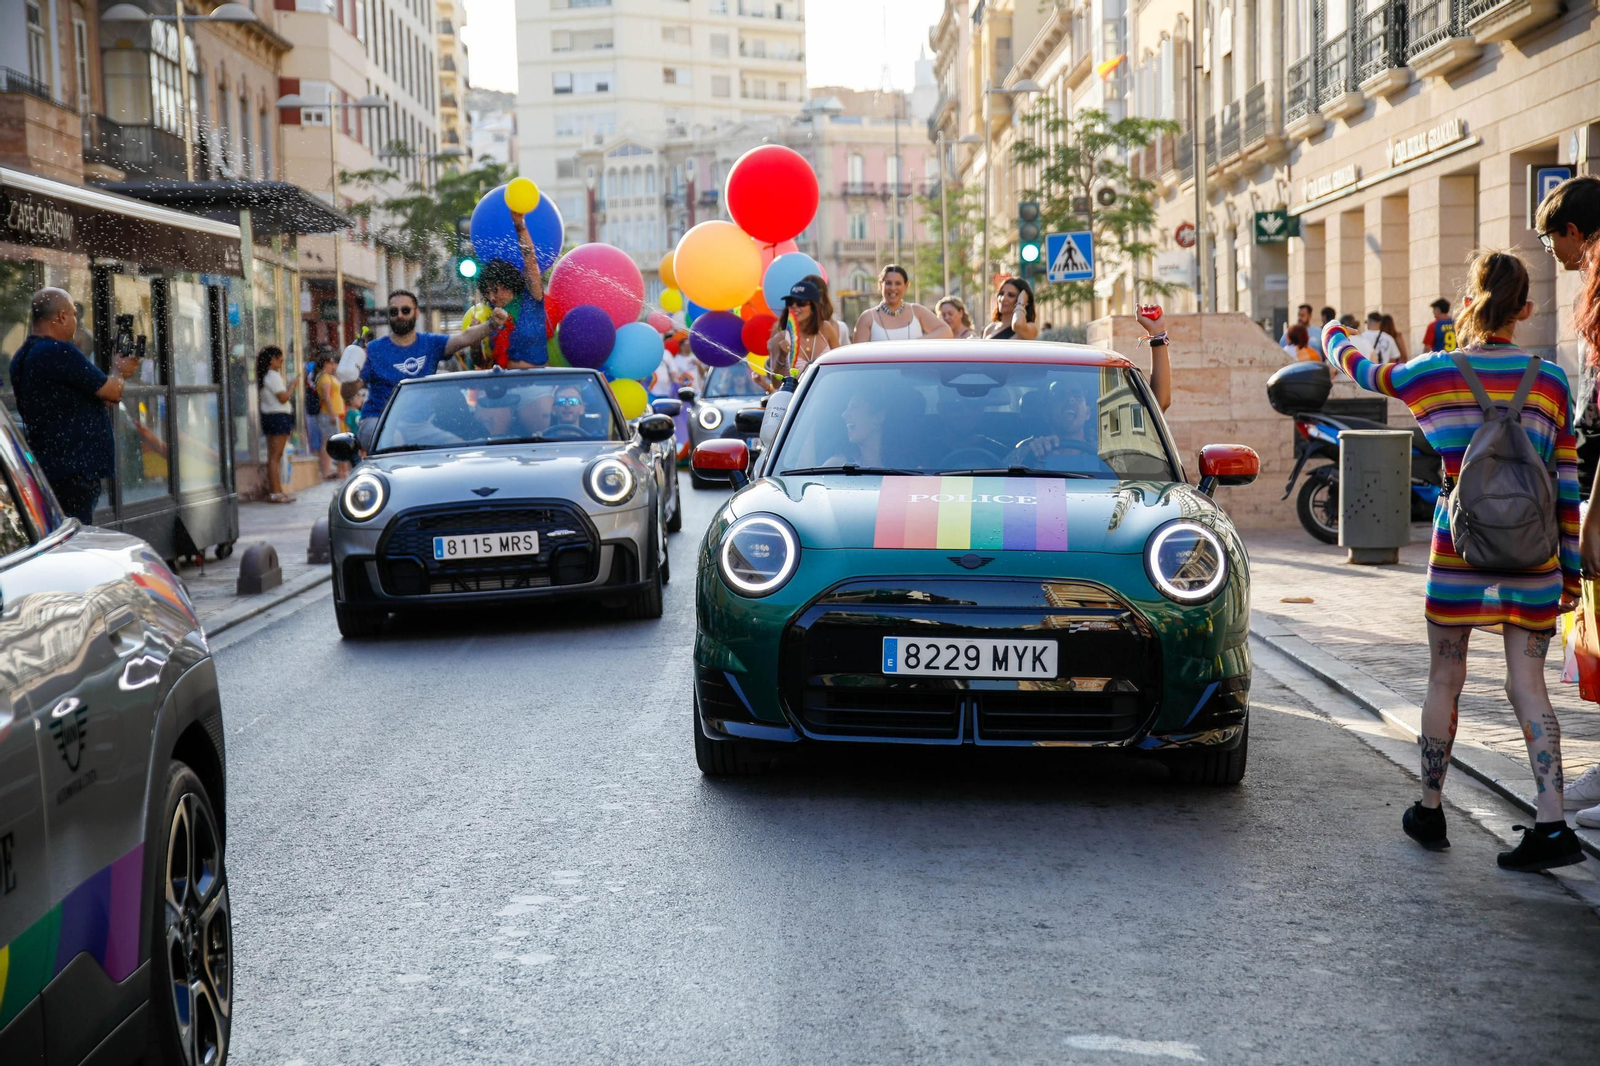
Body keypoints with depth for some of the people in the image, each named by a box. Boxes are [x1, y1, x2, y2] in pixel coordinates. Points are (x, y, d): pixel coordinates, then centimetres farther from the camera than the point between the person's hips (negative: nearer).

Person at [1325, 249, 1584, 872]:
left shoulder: (1436, 372, -2)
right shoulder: (1550, 381, 3)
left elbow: (1365, 372, 18)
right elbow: (1565, 484, 5)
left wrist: (1334, 338, 40)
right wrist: (1569, 567, 11)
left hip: (1460, 552, -1)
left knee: (1445, 680, 12)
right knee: (1528, 685, 4)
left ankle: (1429, 812, 23)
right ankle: (1552, 827, -3)